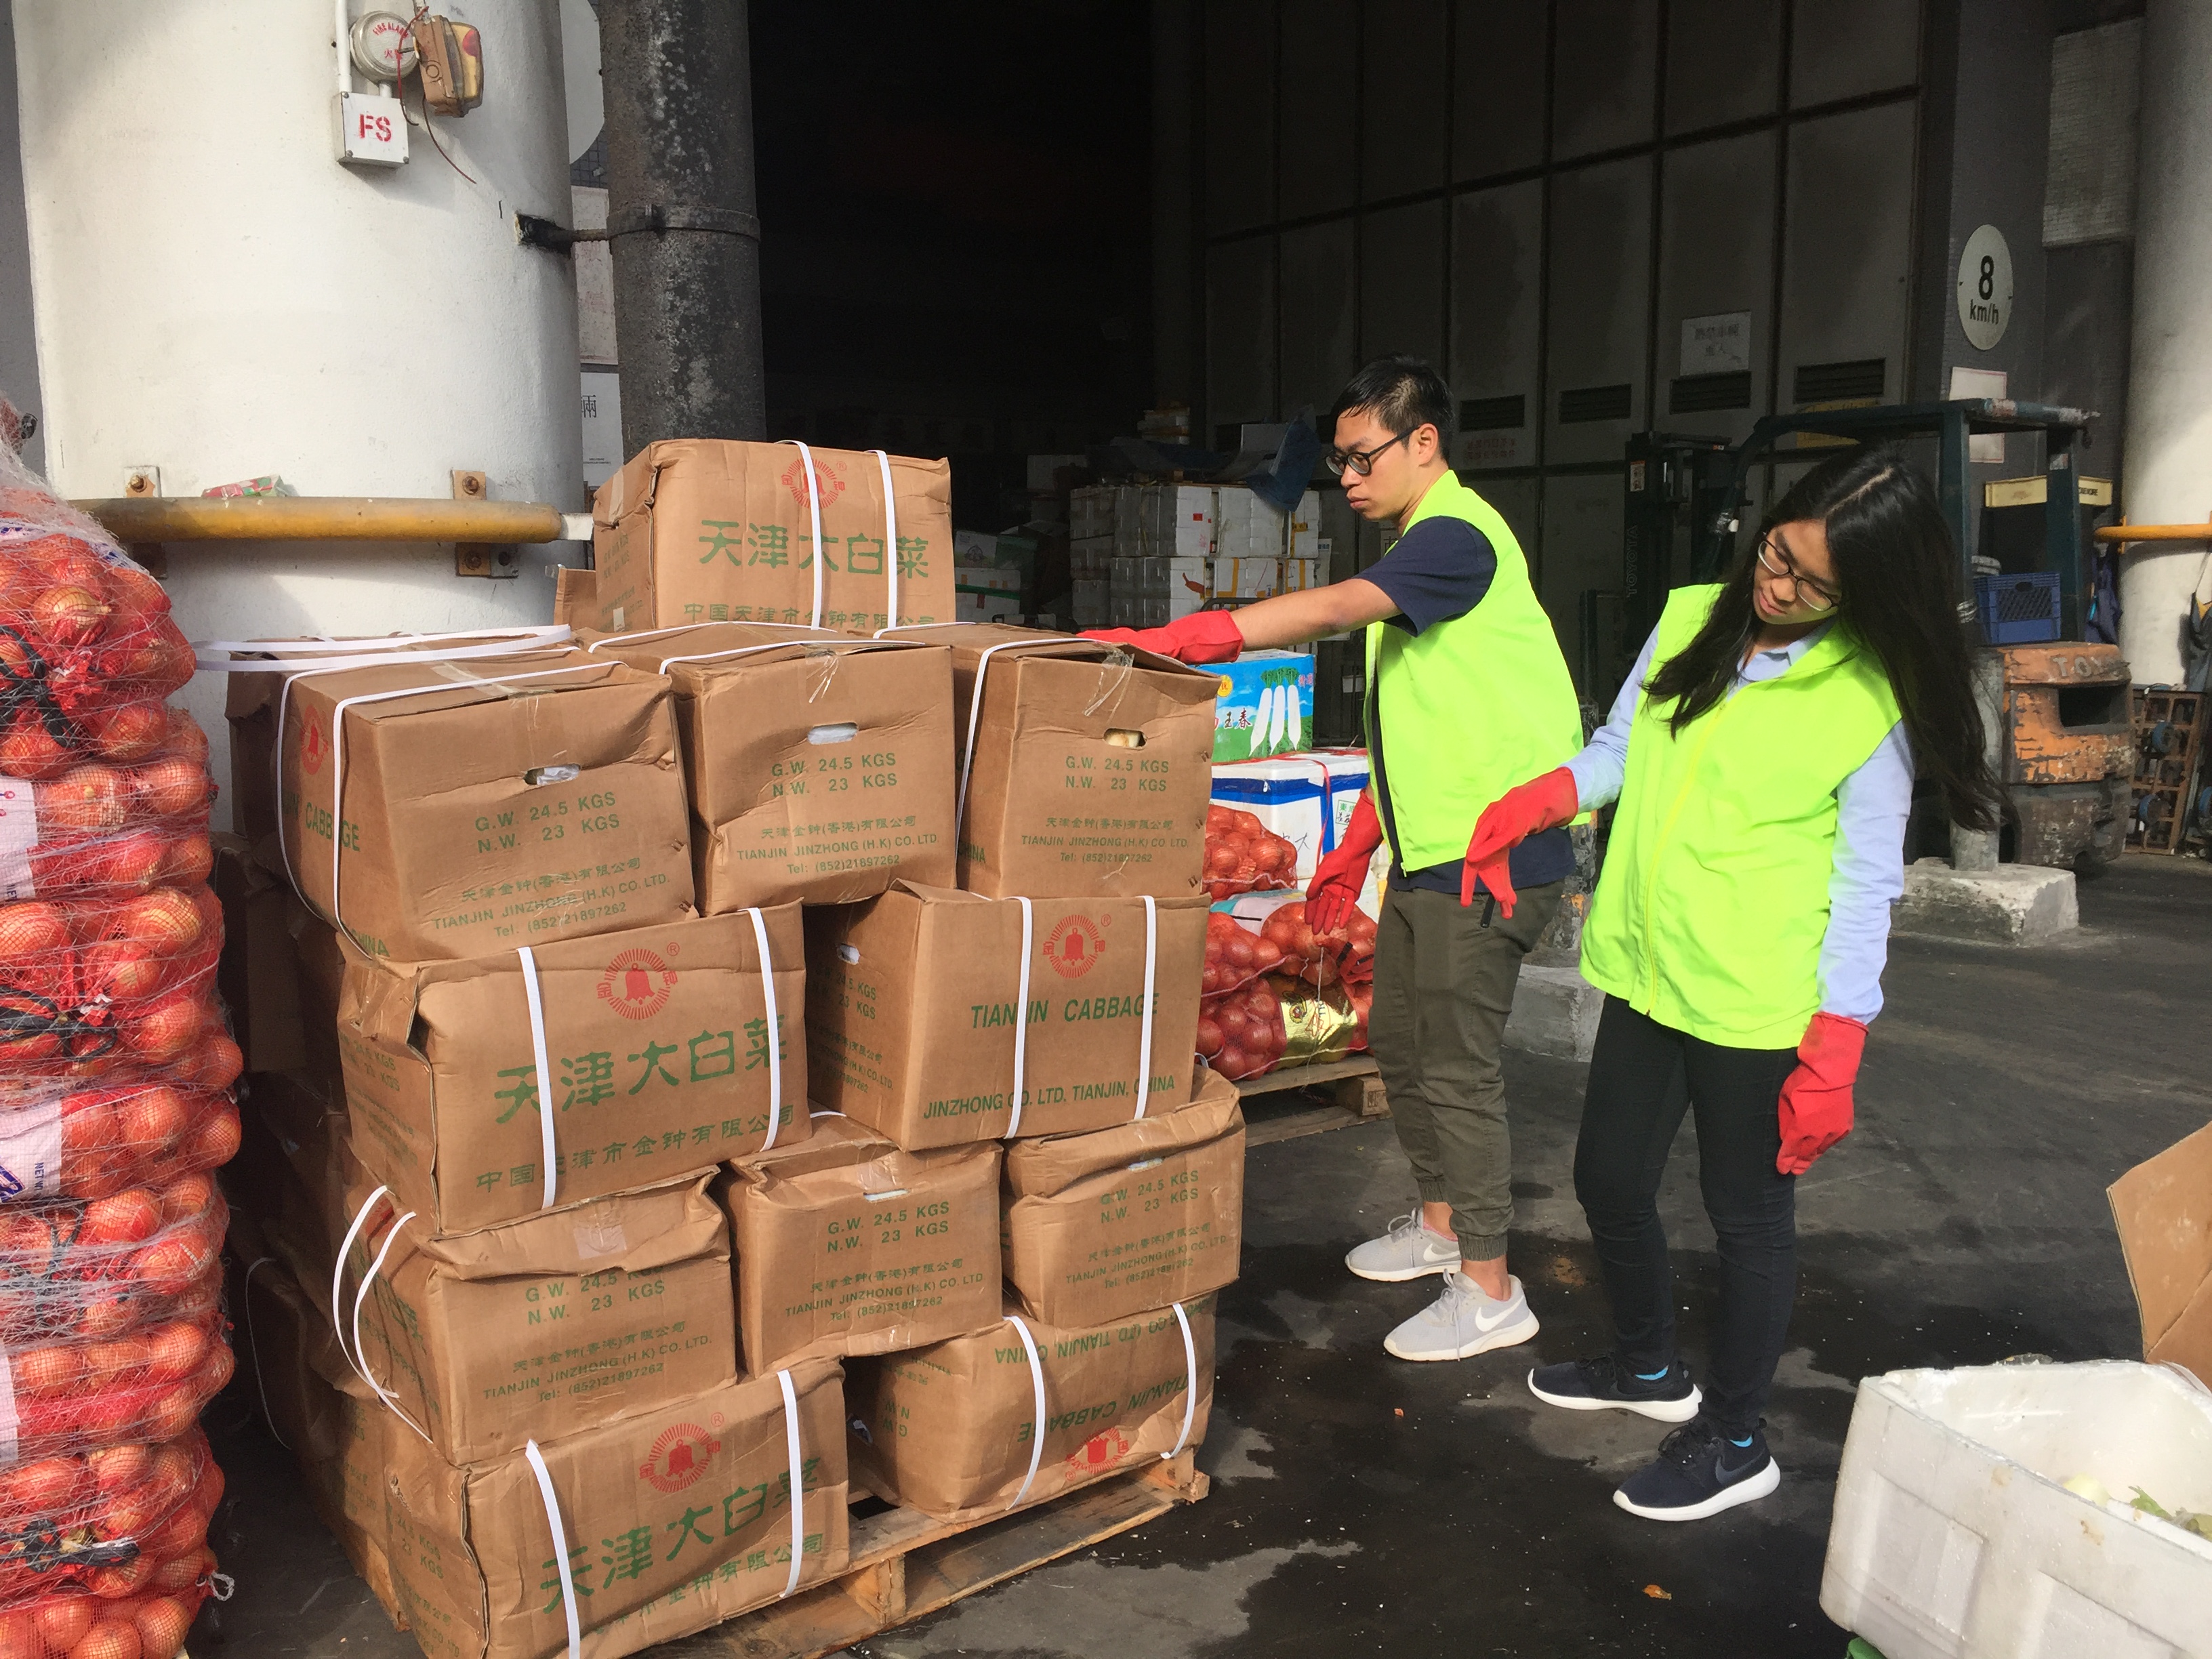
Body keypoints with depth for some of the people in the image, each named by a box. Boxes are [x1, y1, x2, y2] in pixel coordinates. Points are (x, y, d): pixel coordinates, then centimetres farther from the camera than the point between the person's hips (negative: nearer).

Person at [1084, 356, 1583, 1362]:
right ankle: (1439, 1221, 35)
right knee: (1397, 1039, 17)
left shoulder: (1456, 534, -14)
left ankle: (1489, 1289, 10)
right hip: (1426, 853, 10)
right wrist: (1355, 846, 21)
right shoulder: (1418, 546, 18)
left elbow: (1335, 608, -33)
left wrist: (1182, 638, -41)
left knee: (1456, 1064, -3)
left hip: (1488, 854, -10)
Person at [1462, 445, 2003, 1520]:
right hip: (1646, 973, 6)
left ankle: (1734, 1441, 29)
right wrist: (1529, 805, -5)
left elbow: (1865, 888, -11)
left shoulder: (1875, 702, -11)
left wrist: (1832, 1057, -14)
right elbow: (1618, 749, 14)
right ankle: (1648, 1368, 43)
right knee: (1608, 1180, 17)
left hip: (1755, 1005, -6)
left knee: (1747, 1213, 8)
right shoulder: (1691, 621, 3)